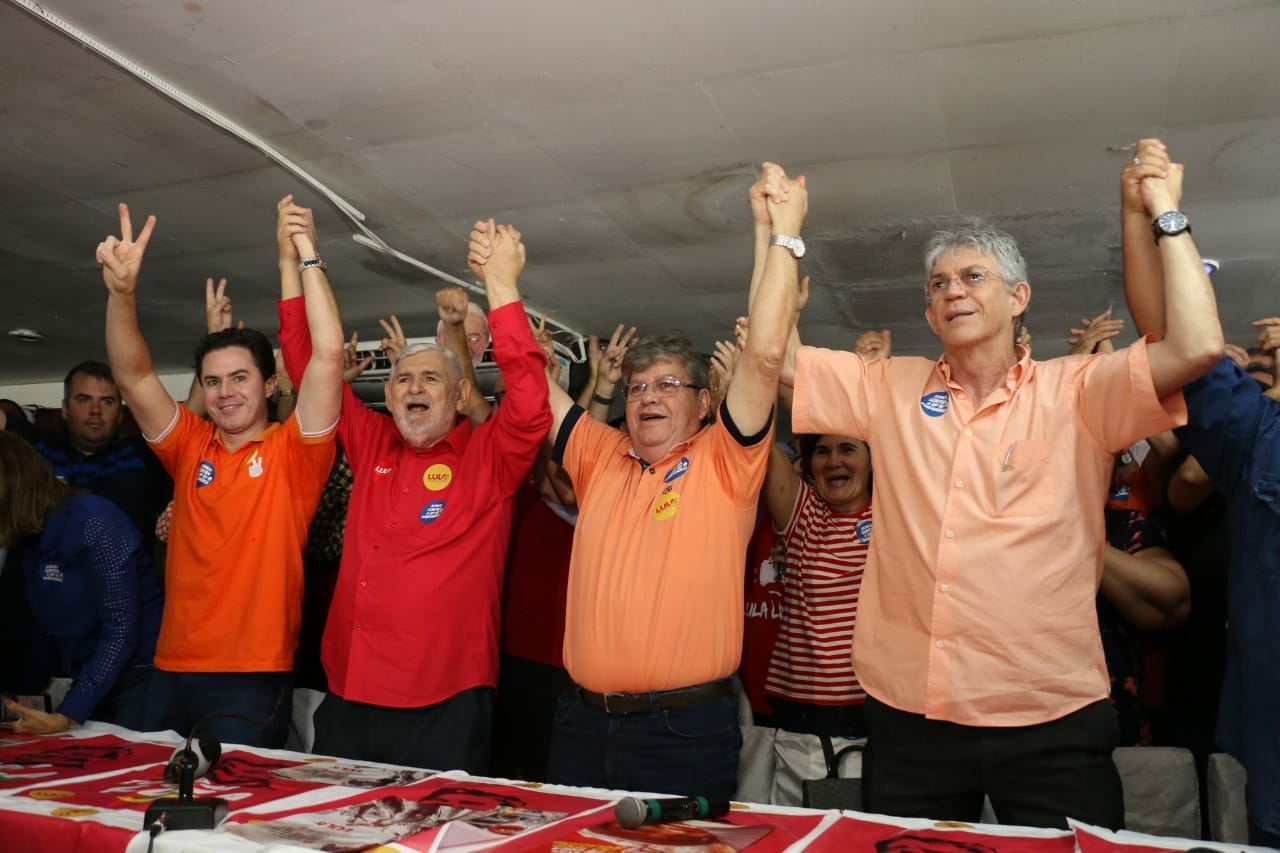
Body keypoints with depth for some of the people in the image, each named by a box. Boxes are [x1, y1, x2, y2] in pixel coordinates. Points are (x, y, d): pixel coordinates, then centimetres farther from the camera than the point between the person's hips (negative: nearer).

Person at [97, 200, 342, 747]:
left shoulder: (291, 453, -4)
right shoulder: (191, 447, 9)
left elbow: (328, 354, -15)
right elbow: (133, 376, 1)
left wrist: (306, 255, -11)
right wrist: (121, 292, -13)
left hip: (253, 679, -5)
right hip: (172, 670, 5)